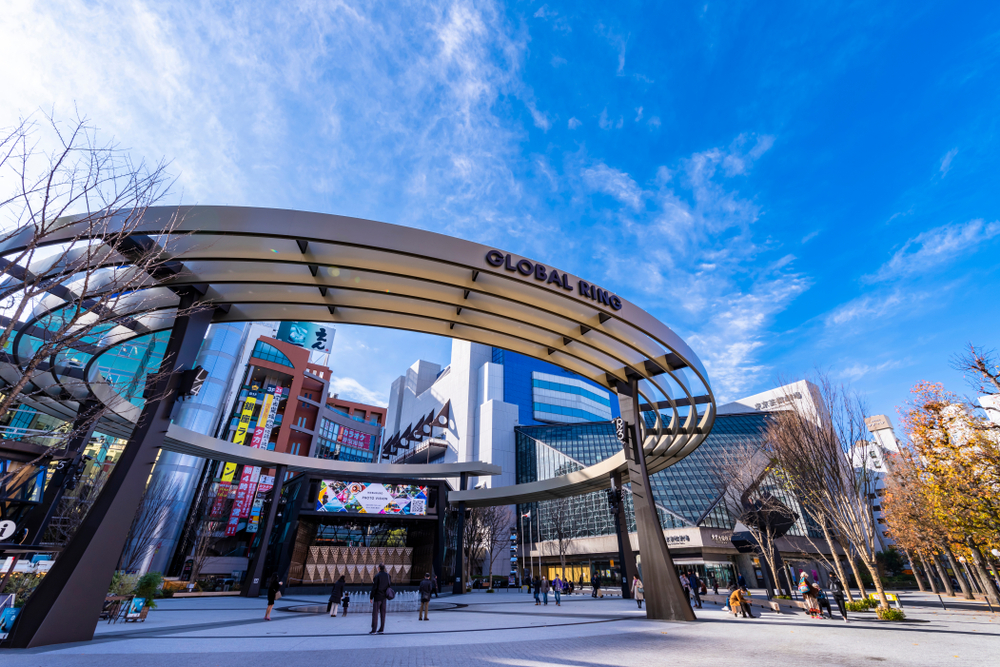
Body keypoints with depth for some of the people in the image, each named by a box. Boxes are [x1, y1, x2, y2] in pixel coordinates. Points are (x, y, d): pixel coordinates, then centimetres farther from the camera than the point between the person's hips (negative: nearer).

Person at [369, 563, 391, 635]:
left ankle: (373, 630, 1)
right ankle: (381, 629, 13)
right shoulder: (387, 575, 3)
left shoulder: (377, 576, -14)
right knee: (383, 613, 10)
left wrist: (371, 597, -6)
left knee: (375, 613, 1)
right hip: (384, 597, 5)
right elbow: (390, 584, 10)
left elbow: (374, 588, -15)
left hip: (377, 597, -5)